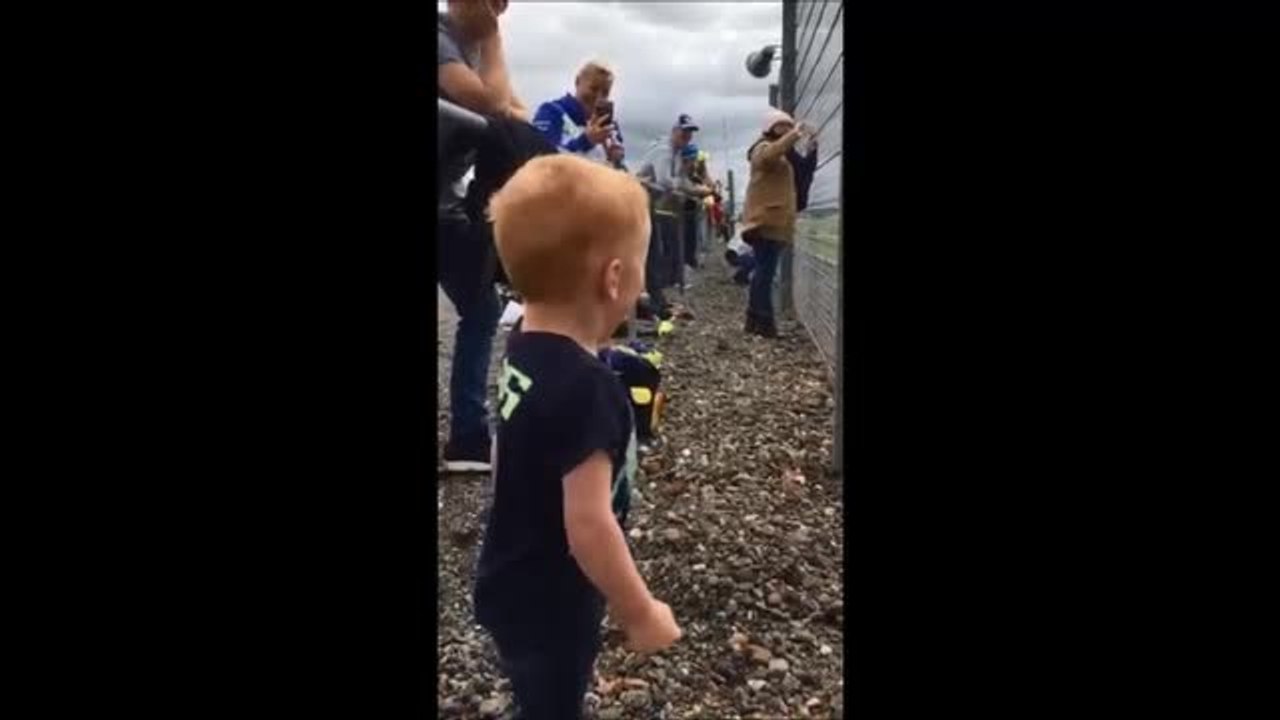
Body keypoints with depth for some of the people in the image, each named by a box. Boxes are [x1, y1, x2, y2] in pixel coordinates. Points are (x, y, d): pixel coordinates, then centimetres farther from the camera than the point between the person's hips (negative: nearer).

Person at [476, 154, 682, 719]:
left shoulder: (525, 349, -5)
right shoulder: (587, 386, -32)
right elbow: (588, 525, -28)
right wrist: (640, 613, -18)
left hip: (514, 587, 8)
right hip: (548, 604, -7)